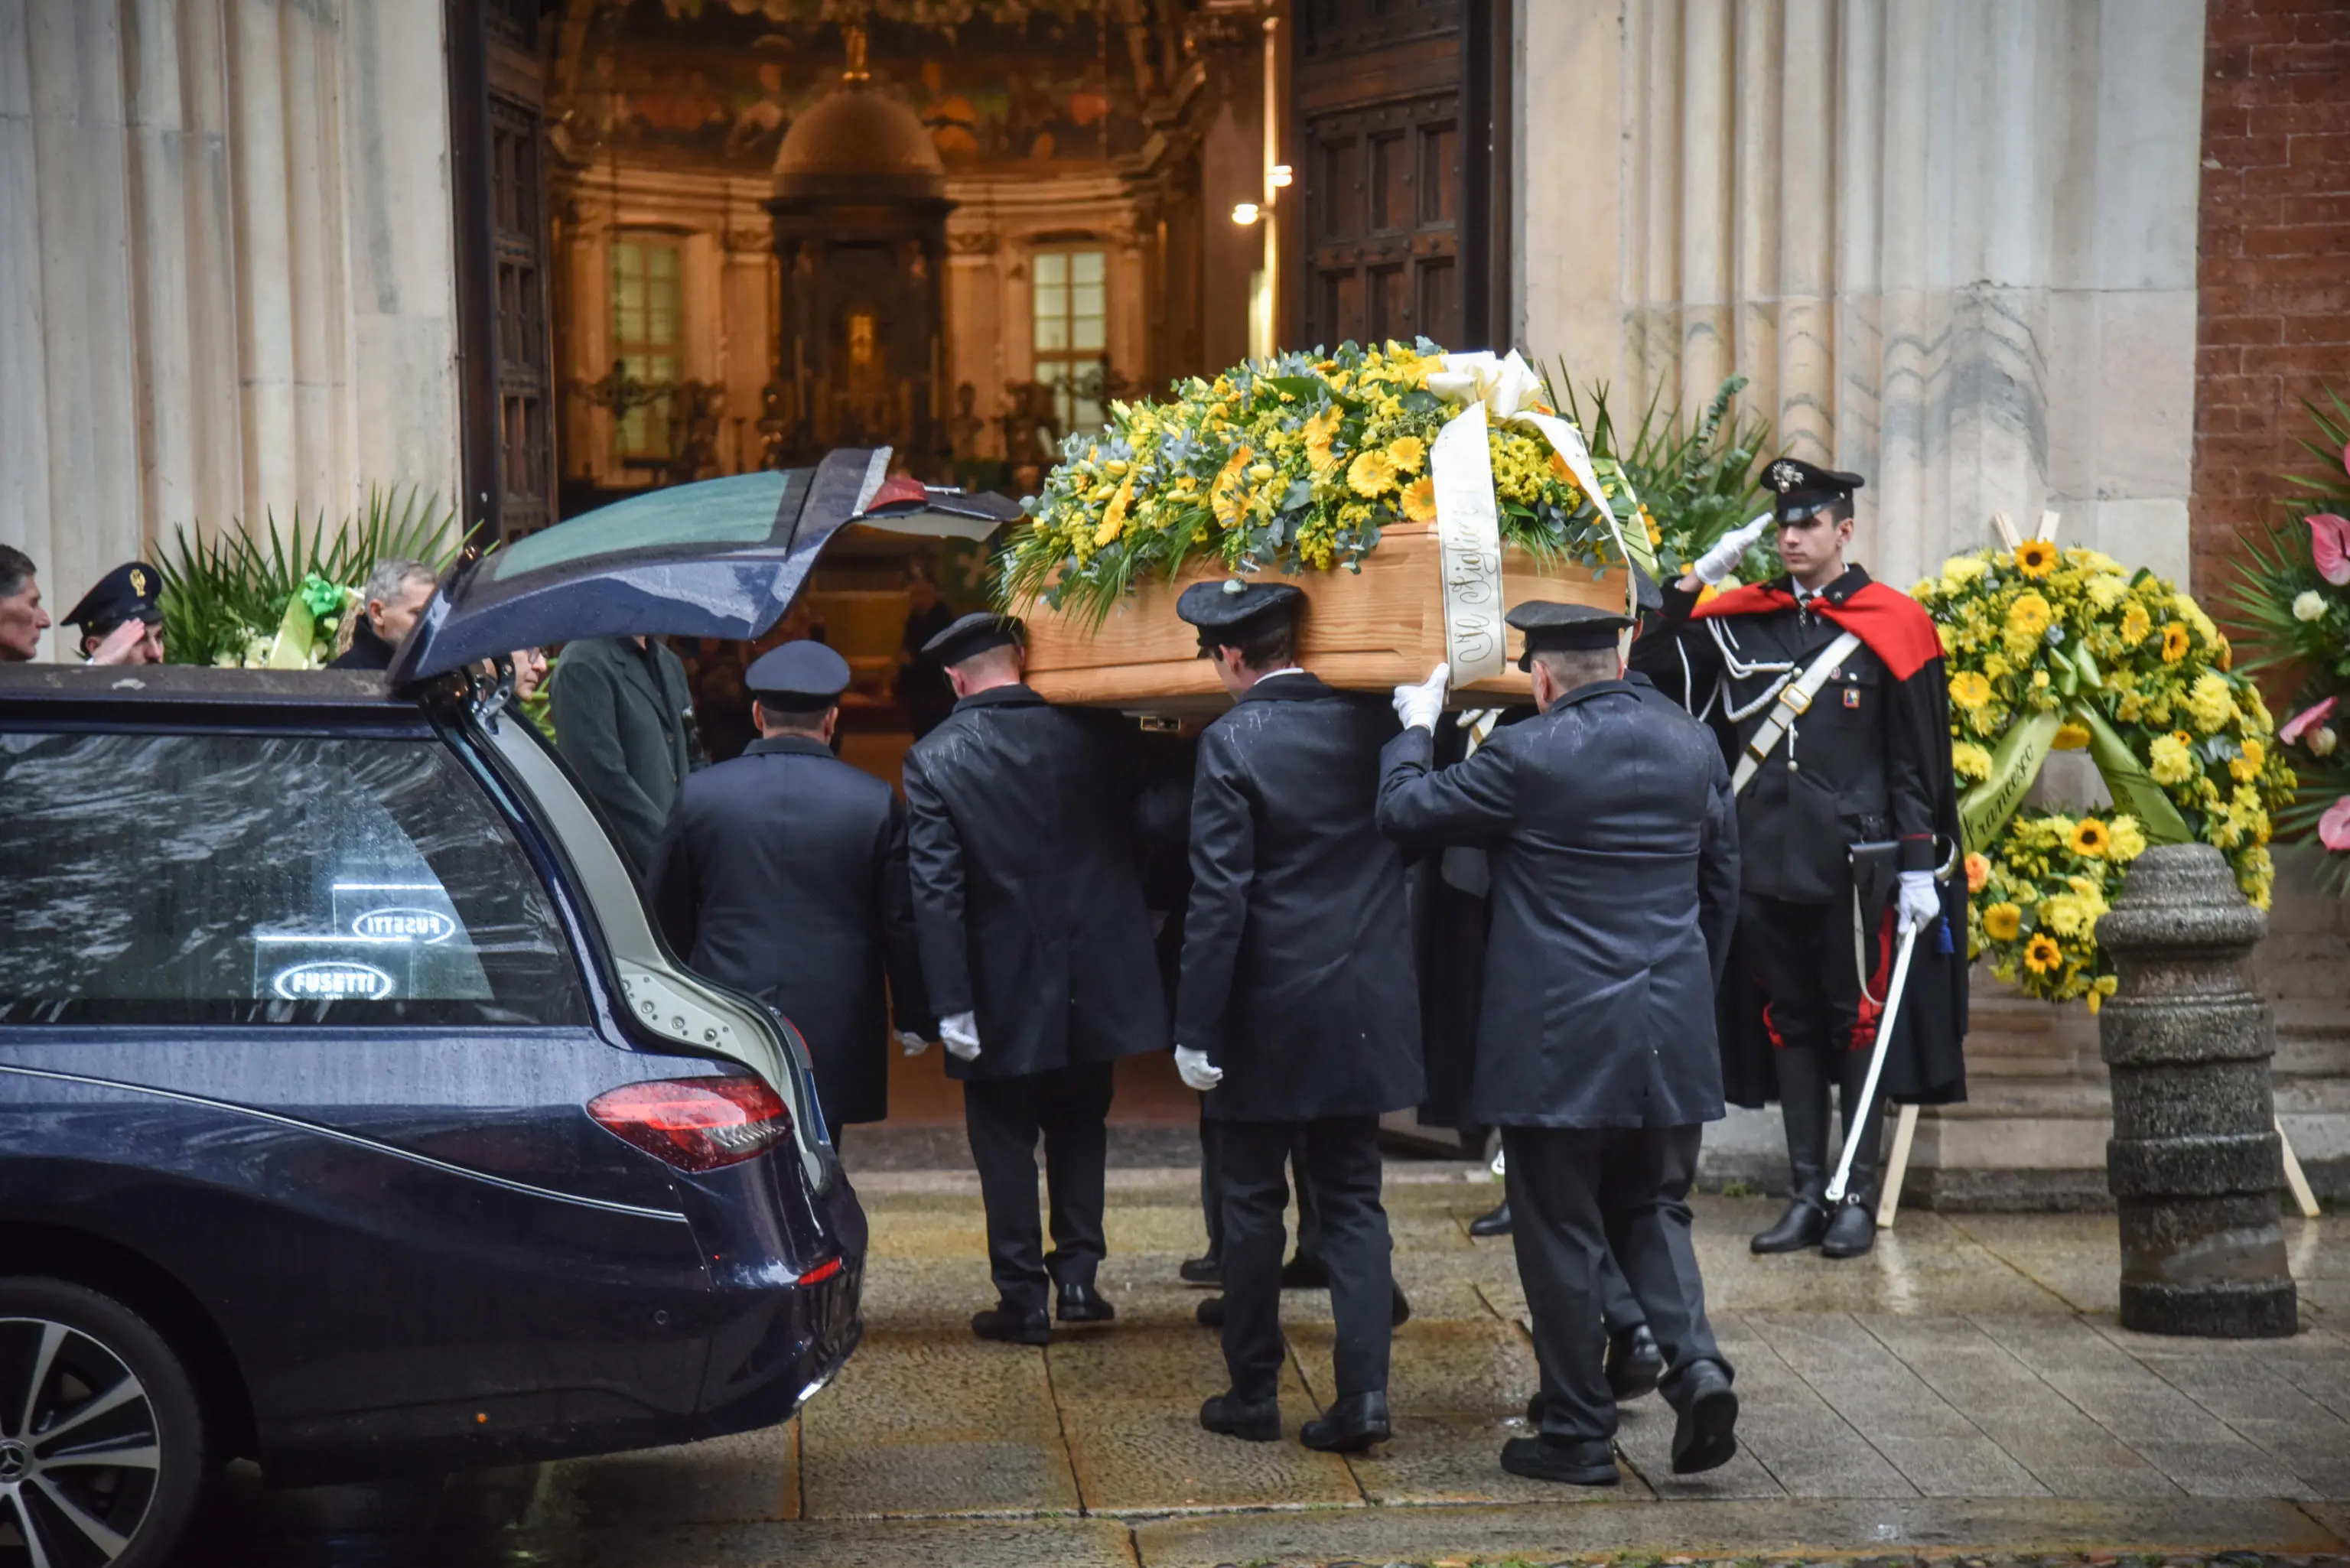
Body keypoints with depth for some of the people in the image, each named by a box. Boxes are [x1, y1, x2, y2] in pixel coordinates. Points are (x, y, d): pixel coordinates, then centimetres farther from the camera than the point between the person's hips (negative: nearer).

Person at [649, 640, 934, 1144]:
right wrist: (914, 1019, 13)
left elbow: (668, 916, 8)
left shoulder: (699, 794, 0)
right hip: (834, 1036, -1)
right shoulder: (875, 802, -3)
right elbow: (902, 925, 2)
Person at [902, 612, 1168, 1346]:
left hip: (1003, 989, -2)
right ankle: (1078, 1276, 15)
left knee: (1005, 1142, 9)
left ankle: (1023, 1299, 11)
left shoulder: (935, 759, -11)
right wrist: (1139, 929, 22)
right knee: (1080, 1126, 19)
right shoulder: (1097, 735, -5)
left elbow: (935, 890, -14)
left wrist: (950, 1007, -14)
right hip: (1093, 979, 3)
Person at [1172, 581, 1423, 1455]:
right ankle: (1364, 1392, 3)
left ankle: (1252, 1393, 17)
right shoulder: (1369, 724, 1)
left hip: (1268, 1017, -4)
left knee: (1253, 1203, 9)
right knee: (1353, 1198, 10)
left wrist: (1196, 1029, -12)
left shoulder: (1231, 743, -13)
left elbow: (1217, 901, -15)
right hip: (1364, 1012, 4)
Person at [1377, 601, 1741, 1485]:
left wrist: (1414, 731, 13)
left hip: (1559, 1041, -6)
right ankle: (1695, 1364, 0)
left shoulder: (1526, 755, -14)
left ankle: (1578, 1436, 13)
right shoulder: (1693, 748, 5)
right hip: (1671, 1036, 6)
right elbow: (1722, 885, 13)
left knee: (1561, 1237, 6)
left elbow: (1405, 813, -5)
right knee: (1638, 1212, 21)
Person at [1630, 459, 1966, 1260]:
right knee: (1788, 1022, 9)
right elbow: (1652, 674, 3)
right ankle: (1806, 1193, 16)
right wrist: (1693, 584, -3)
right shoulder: (1738, 621, 8)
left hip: (1854, 862, -4)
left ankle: (1857, 1197, 10)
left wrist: (1918, 866, -6)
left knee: (1858, 1022, 3)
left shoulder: (1892, 626, -2)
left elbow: (1919, 763, -2)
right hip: (1764, 859, 4)